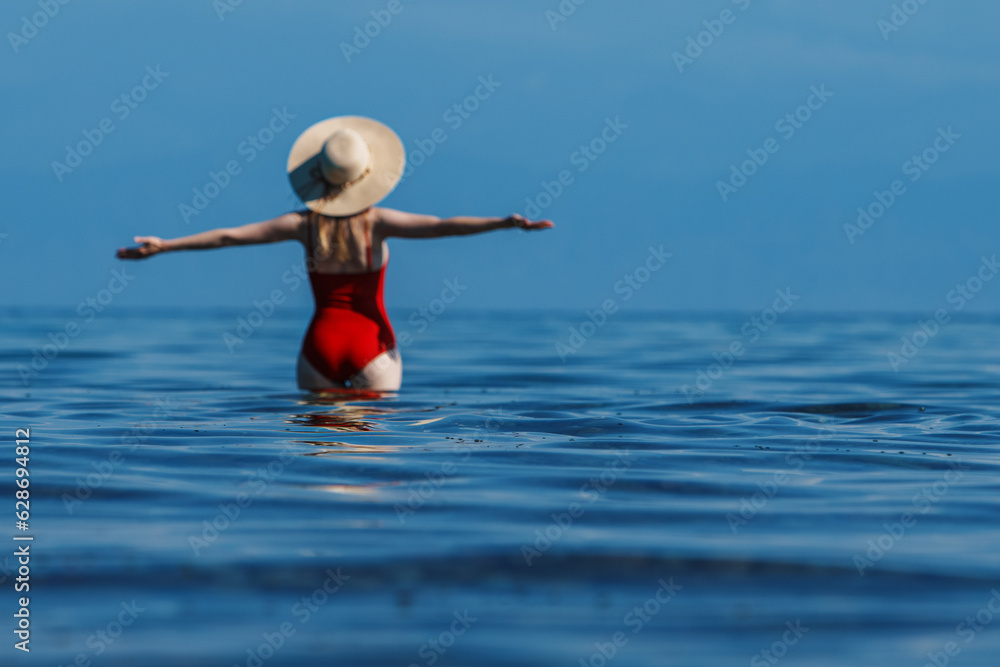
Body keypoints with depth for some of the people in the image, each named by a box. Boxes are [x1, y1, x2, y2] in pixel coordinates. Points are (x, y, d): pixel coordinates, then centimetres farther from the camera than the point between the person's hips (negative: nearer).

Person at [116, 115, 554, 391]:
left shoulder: (304, 224, -1)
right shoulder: (376, 221, -7)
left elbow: (227, 236, -1)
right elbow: (441, 227, -17)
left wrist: (163, 246, 4)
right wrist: (506, 224, -20)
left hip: (320, 343, 2)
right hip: (371, 345, -2)